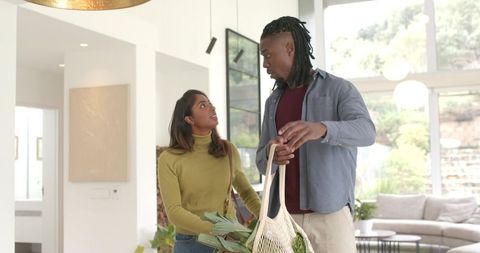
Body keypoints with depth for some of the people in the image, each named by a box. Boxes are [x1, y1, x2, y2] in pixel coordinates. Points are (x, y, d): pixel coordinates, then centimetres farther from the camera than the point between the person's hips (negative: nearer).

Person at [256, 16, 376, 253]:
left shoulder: (339, 89, 0)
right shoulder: (273, 102, 16)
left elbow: (365, 131, -19)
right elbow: (262, 162, 11)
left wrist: (321, 129, -40)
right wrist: (271, 154, -15)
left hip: (330, 213, -4)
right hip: (284, 216, 4)